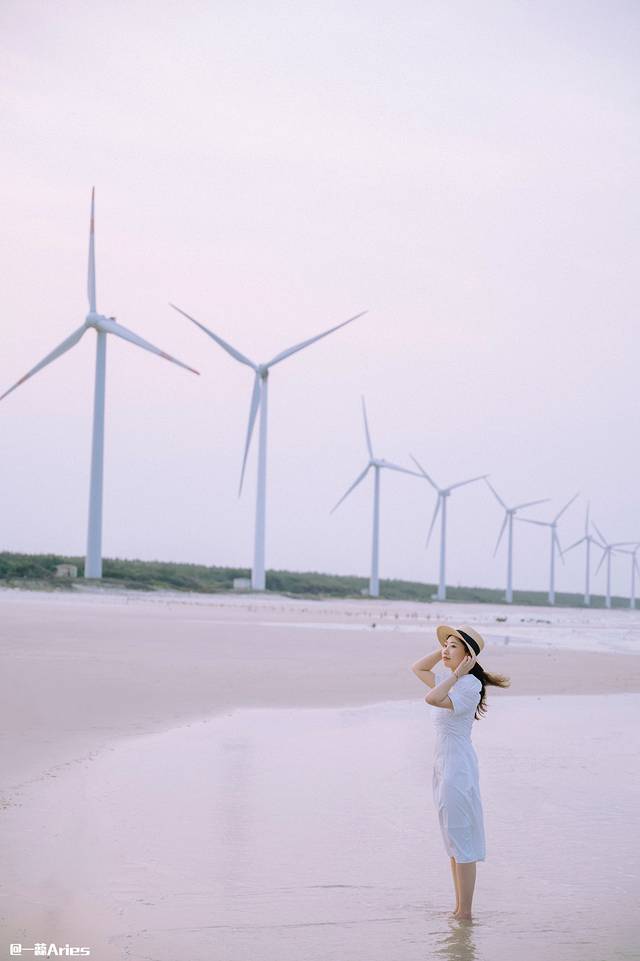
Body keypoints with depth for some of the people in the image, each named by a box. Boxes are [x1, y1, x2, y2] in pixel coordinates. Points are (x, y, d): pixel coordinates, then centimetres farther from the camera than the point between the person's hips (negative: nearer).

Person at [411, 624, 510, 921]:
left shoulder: (469, 685, -17)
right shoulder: (450, 681, 10)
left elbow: (432, 699, -32)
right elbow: (417, 668, 24)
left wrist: (456, 673, -23)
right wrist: (444, 649, 12)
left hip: (458, 768, -10)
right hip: (444, 766, 10)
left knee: (461, 843, -4)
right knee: (454, 843, 14)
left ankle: (465, 913, 0)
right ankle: (459, 909, 21)